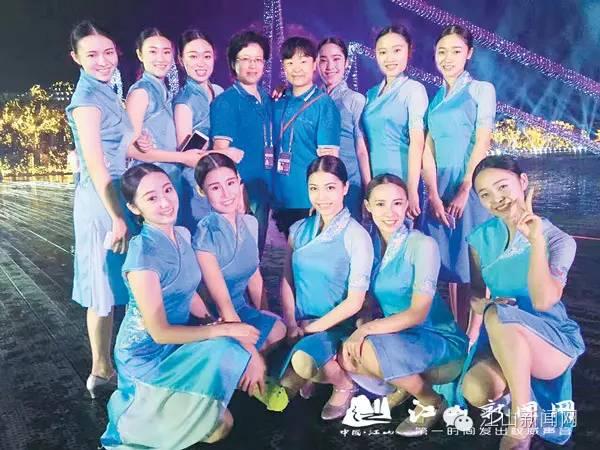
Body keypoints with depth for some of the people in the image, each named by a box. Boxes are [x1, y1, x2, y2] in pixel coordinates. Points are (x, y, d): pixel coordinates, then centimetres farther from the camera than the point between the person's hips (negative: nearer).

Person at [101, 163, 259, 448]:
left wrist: (216, 325, -8)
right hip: (147, 353, -6)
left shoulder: (183, 235, -4)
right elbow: (159, 332, -23)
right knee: (227, 352, -19)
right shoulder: (143, 253, -26)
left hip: (177, 338, 6)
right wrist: (225, 330, -21)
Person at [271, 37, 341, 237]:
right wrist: (273, 198, 9)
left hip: (311, 200, -5)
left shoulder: (323, 104, -9)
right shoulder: (279, 104, 6)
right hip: (282, 199, 5)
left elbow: (328, 156, -12)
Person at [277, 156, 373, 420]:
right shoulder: (298, 229, 3)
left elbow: (355, 301, -13)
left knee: (302, 361, -34)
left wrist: (313, 327, -13)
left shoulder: (357, 236, -12)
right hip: (299, 325, 5)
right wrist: (291, 323, -9)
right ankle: (313, 373, 21)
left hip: (336, 326, -4)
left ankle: (344, 384, 0)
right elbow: (287, 280, 4)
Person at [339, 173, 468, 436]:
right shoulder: (370, 244, 2)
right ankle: (403, 383, 12)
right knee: (345, 355, -13)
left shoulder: (422, 244, -15)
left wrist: (367, 329, -29)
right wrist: (359, 330, -16)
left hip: (441, 343, -6)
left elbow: (418, 313, -21)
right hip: (396, 338, 6)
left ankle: (431, 402, -3)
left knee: (369, 349, -29)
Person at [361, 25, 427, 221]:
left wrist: (412, 190, -20)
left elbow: (417, 142, -13)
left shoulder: (414, 89, -4)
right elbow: (365, 144, 13)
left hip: (400, 180, -5)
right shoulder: (371, 94, 12)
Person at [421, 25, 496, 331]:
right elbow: (427, 149, 6)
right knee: (450, 263, 6)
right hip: (440, 188, 4)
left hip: (471, 185, -4)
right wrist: (434, 195, -5)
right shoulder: (434, 99, 15)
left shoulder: (482, 90, 4)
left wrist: (464, 190, -13)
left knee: (474, 263, -2)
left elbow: (482, 143, -5)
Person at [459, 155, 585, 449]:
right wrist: (482, 304, -16)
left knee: (498, 316, -36)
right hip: (503, 342, 4)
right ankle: (521, 388, 7)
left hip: (553, 342, -3)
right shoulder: (482, 237, 0)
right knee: (475, 392, -29)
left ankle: (521, 424, -21)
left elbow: (543, 301, -26)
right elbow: (476, 291, 8)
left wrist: (536, 240, -30)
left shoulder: (559, 240, -11)